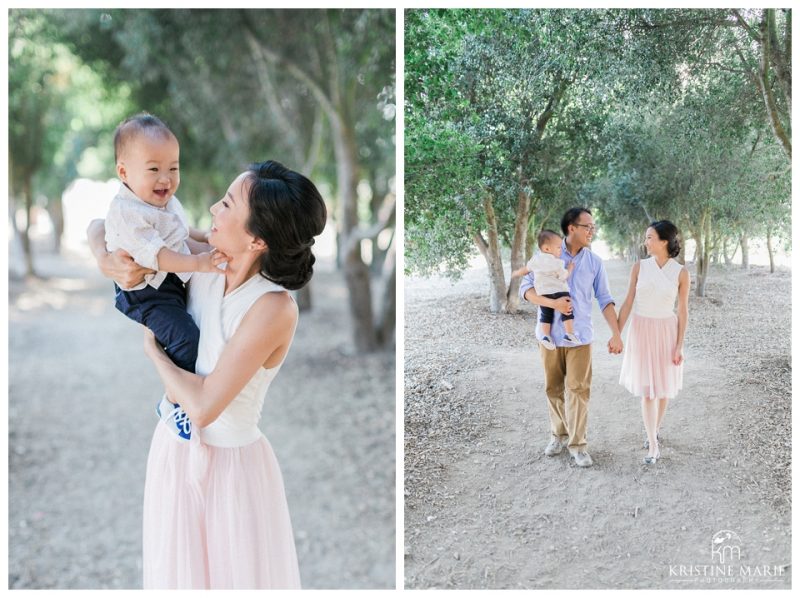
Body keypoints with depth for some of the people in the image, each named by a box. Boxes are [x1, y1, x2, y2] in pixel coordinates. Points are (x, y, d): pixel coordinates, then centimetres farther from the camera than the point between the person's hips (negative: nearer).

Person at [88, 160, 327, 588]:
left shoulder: (274, 308, -26)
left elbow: (202, 405, -27)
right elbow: (101, 226, 3)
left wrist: (153, 349, -12)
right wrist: (106, 260, -19)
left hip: (233, 467, -5)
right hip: (173, 452, 5)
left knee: (239, 577, 15)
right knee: (179, 574, 22)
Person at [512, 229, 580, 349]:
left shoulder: (535, 259, 10)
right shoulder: (557, 263, -7)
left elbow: (526, 269, 24)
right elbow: (564, 277, -1)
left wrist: (516, 273, 43)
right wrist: (570, 268, 16)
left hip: (542, 293, 5)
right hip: (559, 291, -5)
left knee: (546, 315, 11)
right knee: (567, 312, 0)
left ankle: (545, 336, 3)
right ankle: (569, 335, -6)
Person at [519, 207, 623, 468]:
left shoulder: (595, 262, 1)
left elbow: (605, 300, 3)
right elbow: (526, 288, -7)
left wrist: (616, 333, -6)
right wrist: (553, 303, -22)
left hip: (580, 336, 0)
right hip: (550, 334, 0)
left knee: (578, 389, -3)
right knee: (554, 388, 10)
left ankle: (577, 444, 5)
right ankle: (559, 434, 27)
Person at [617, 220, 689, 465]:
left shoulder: (681, 272, -8)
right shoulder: (639, 267, -5)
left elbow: (683, 310, -4)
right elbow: (628, 303, -1)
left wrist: (679, 346, -7)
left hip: (666, 332, 0)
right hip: (641, 331, 0)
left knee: (663, 385, 12)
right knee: (647, 389, -3)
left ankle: (654, 430, 35)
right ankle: (654, 446, 1)